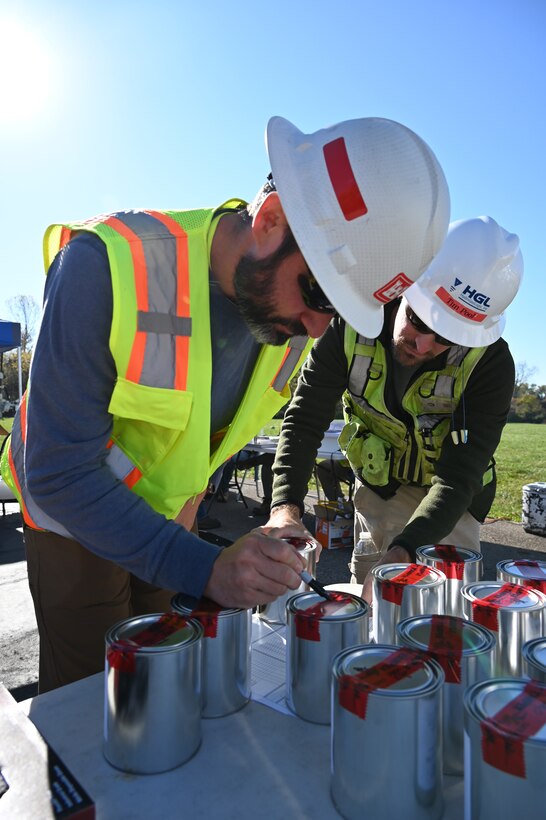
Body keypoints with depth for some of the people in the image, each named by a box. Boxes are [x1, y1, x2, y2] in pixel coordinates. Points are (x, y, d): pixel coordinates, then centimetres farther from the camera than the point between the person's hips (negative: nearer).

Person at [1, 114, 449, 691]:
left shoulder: (292, 315, -12)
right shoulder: (107, 265, -31)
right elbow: (59, 474, -29)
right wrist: (204, 569, -36)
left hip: (168, 520, 5)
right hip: (74, 516, -4)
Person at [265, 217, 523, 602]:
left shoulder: (490, 364, -28)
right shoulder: (352, 327, -22)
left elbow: (458, 476, -31)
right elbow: (303, 421, -23)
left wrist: (401, 554, -46)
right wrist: (286, 507, -38)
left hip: (445, 502, -2)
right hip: (375, 489, 2)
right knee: (364, 605, 15)